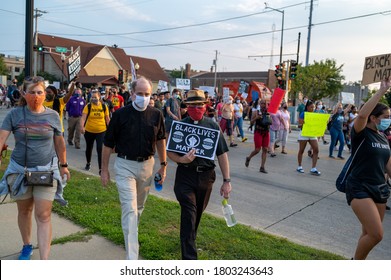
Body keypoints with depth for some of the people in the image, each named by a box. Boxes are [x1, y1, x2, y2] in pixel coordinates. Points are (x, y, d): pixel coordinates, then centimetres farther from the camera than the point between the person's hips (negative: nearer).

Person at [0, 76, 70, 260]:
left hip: (46, 171, -1)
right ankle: (27, 246, 42)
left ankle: (44, 262, -2)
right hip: (20, 171, 1)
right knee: (24, 211, 18)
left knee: (43, 216, -4)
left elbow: (59, 143, 7)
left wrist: (63, 165, 14)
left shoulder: (52, 116, -2)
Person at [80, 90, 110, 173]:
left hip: (101, 131, -1)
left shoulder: (104, 106, -4)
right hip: (89, 131, 1)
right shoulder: (88, 106, -8)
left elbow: (107, 119, 4)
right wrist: (82, 127, -32)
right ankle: (88, 163, 43)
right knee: (89, 148, 19)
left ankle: (101, 168, -4)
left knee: (100, 149, -9)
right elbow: (83, 117, -16)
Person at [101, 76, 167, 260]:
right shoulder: (120, 114, -7)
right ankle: (132, 257, -4)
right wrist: (104, 169, 0)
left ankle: (130, 232, 47)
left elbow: (160, 140, 12)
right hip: (125, 165, -3)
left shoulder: (156, 115, 0)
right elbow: (108, 143, -1)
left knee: (139, 207, 19)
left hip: (147, 165, 4)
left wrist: (163, 165, 11)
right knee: (129, 209, -7)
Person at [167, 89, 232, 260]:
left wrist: (226, 180, -2)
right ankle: (189, 258, 2)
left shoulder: (212, 126, 0)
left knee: (198, 214, 19)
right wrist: (182, 159, -21)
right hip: (185, 176, -2)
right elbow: (170, 152, 1)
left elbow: (222, 154, 1)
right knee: (189, 215, -6)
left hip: (206, 175, 2)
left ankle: (189, 241, 46)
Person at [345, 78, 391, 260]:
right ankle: (355, 262, 10)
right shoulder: (361, 134, -11)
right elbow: (362, 115, -32)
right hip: (360, 189, -8)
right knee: (376, 234, -14)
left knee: (369, 234, 13)